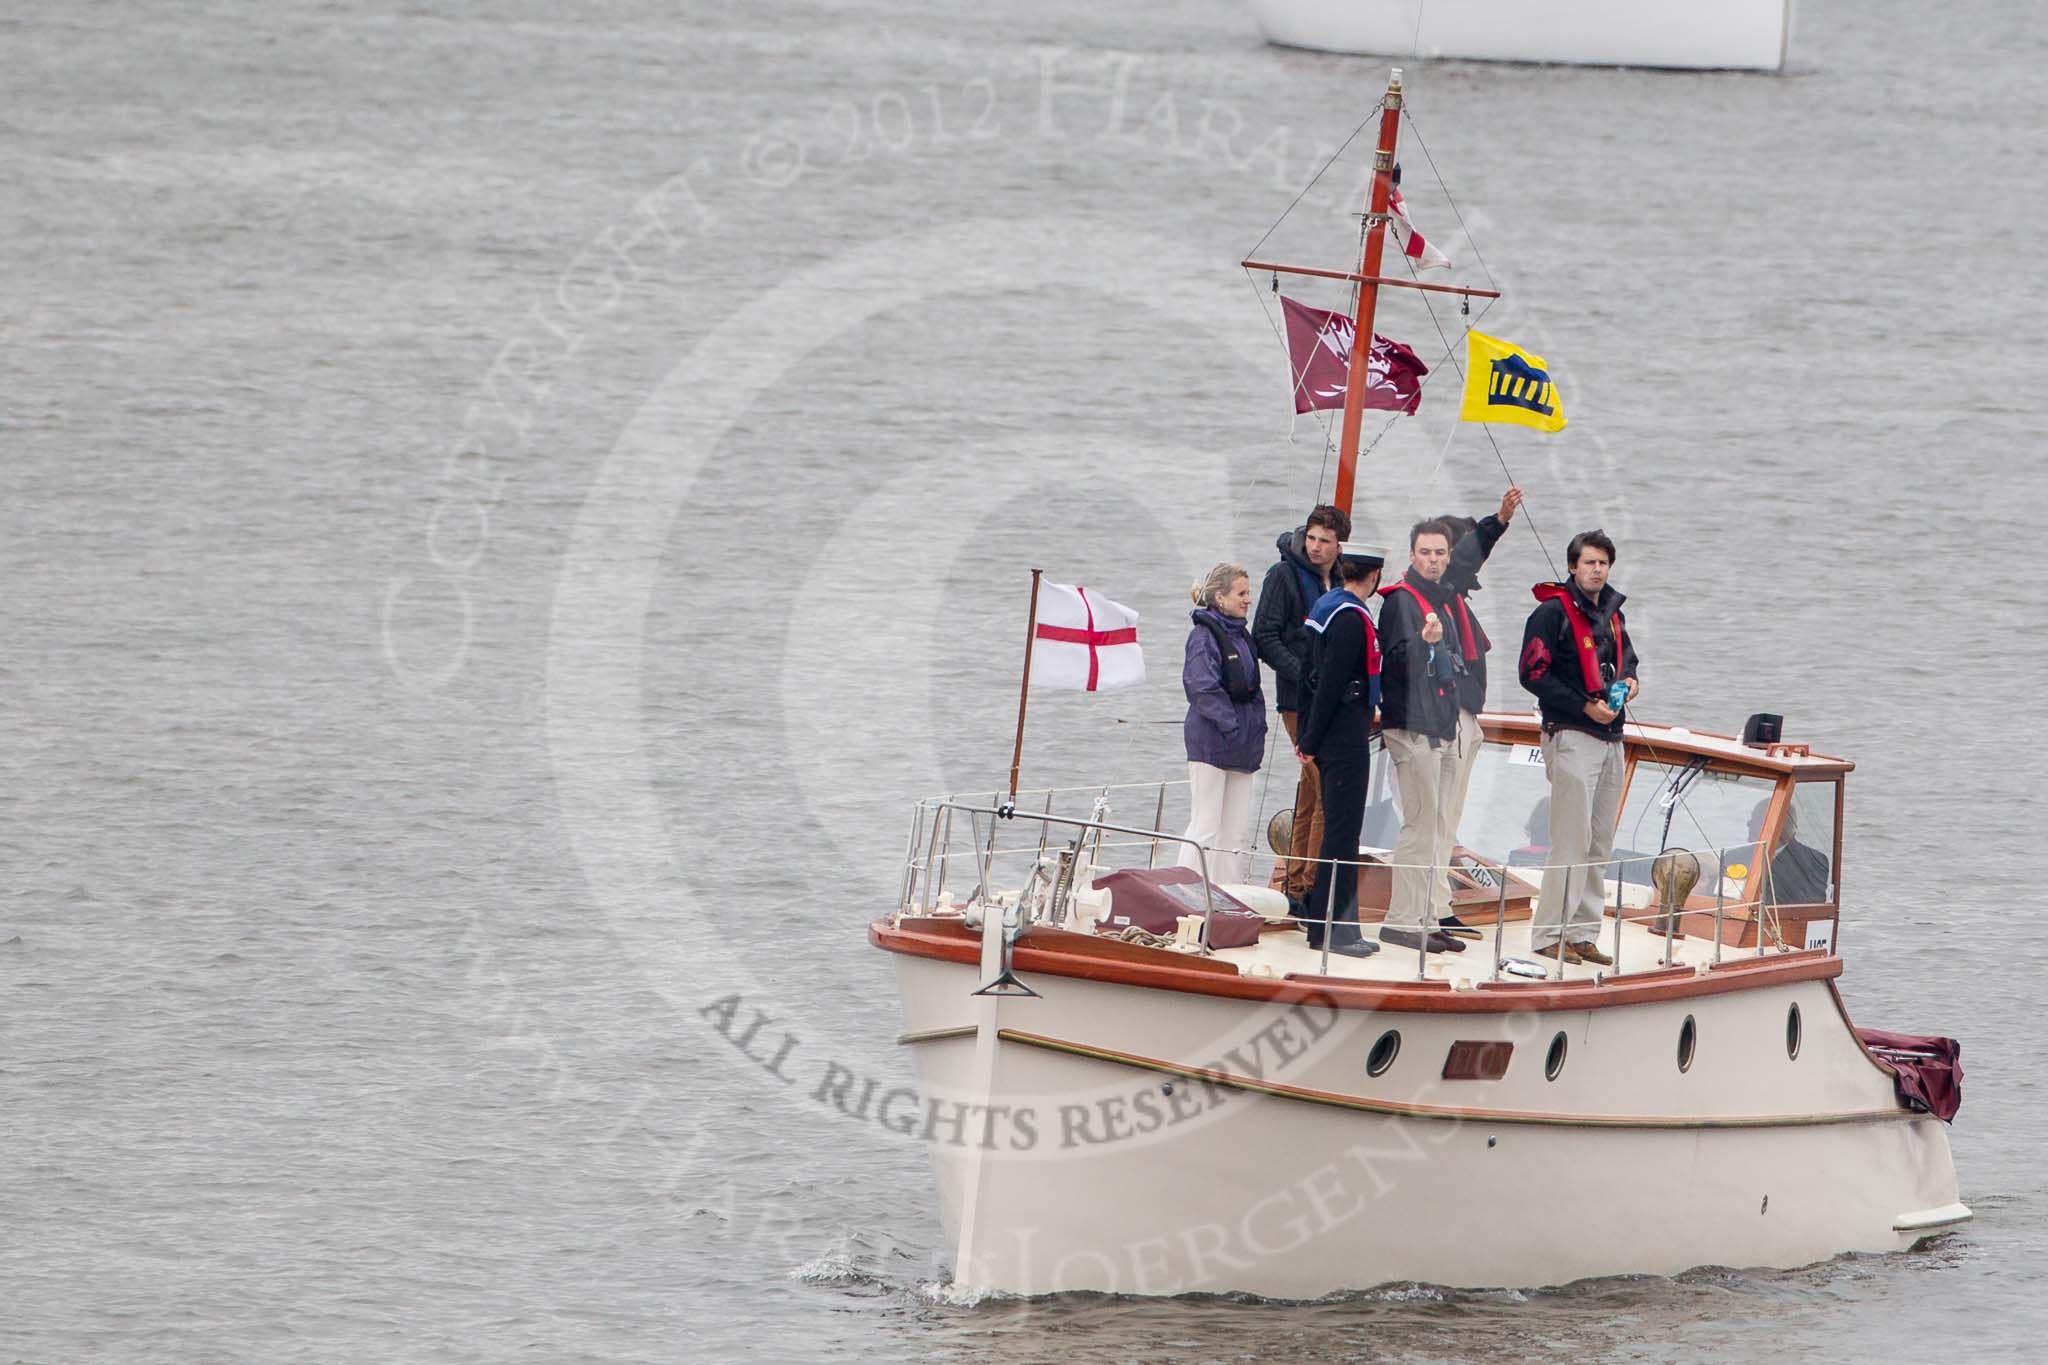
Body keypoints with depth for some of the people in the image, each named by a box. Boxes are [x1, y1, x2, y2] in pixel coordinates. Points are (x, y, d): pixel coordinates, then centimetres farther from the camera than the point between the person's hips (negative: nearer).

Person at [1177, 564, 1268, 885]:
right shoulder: (1204, 635, -10)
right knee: (1205, 828, -8)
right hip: (1211, 742, -8)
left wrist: (1256, 726, 9)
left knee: (1234, 834, 9)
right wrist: (1230, 725, -20)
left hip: (1241, 747, 8)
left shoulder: (1242, 635, 16)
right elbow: (1202, 687, -19)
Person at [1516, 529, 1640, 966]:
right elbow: (1534, 674, -13)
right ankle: (1549, 935, -7)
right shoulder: (1553, 613, -8)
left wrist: (1628, 680, 7)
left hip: (1610, 738, 8)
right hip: (1571, 736, -8)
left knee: (1599, 845, 8)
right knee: (1571, 842, -11)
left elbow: (1626, 657, 31)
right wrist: (1585, 706, -17)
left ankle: (1583, 933, 12)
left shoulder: (1611, 613, 17)